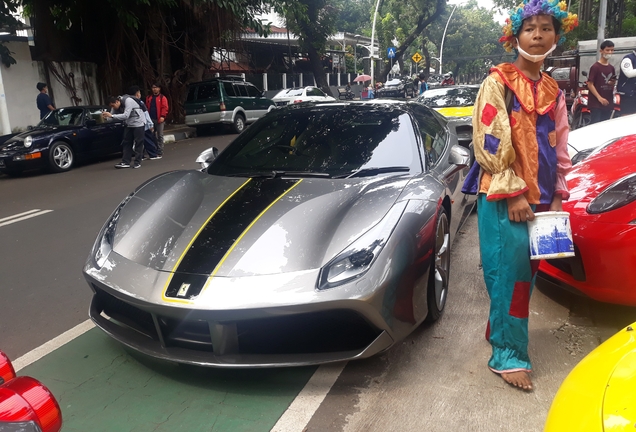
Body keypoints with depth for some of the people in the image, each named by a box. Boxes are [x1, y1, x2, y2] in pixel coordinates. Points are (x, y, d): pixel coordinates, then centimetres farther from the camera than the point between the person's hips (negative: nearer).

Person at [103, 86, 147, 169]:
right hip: (129, 125, 8)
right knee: (127, 143, 3)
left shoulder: (128, 101, -26)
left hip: (139, 123, -8)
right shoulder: (116, 105, -3)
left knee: (138, 143, -4)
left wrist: (111, 115, -34)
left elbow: (126, 115, -33)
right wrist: (107, 116, -25)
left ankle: (137, 162, 2)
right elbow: (111, 117, -1)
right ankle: (126, 162, 4)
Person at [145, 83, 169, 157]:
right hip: (150, 119, 5)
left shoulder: (162, 98, 0)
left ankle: (160, 152, 1)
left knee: (160, 136, -2)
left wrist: (162, 116, -18)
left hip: (159, 119, -5)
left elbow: (165, 108, -8)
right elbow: (146, 107, 17)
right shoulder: (148, 97, 16)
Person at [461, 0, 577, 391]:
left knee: (526, 272, 12)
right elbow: (489, 143, -13)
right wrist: (513, 193, -16)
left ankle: (499, 330, 31)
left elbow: (560, 148, 16)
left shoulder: (553, 91, 14)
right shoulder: (498, 83, -5)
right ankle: (508, 355, 6)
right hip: (503, 197, -6)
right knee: (509, 274, -5)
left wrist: (557, 196, 7)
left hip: (539, 196, 6)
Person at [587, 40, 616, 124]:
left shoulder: (611, 68, 14)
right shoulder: (595, 67, -7)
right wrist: (599, 98, -19)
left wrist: (612, 83, 1)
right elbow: (590, 84, -12)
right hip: (596, 104, -7)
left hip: (608, 103, 7)